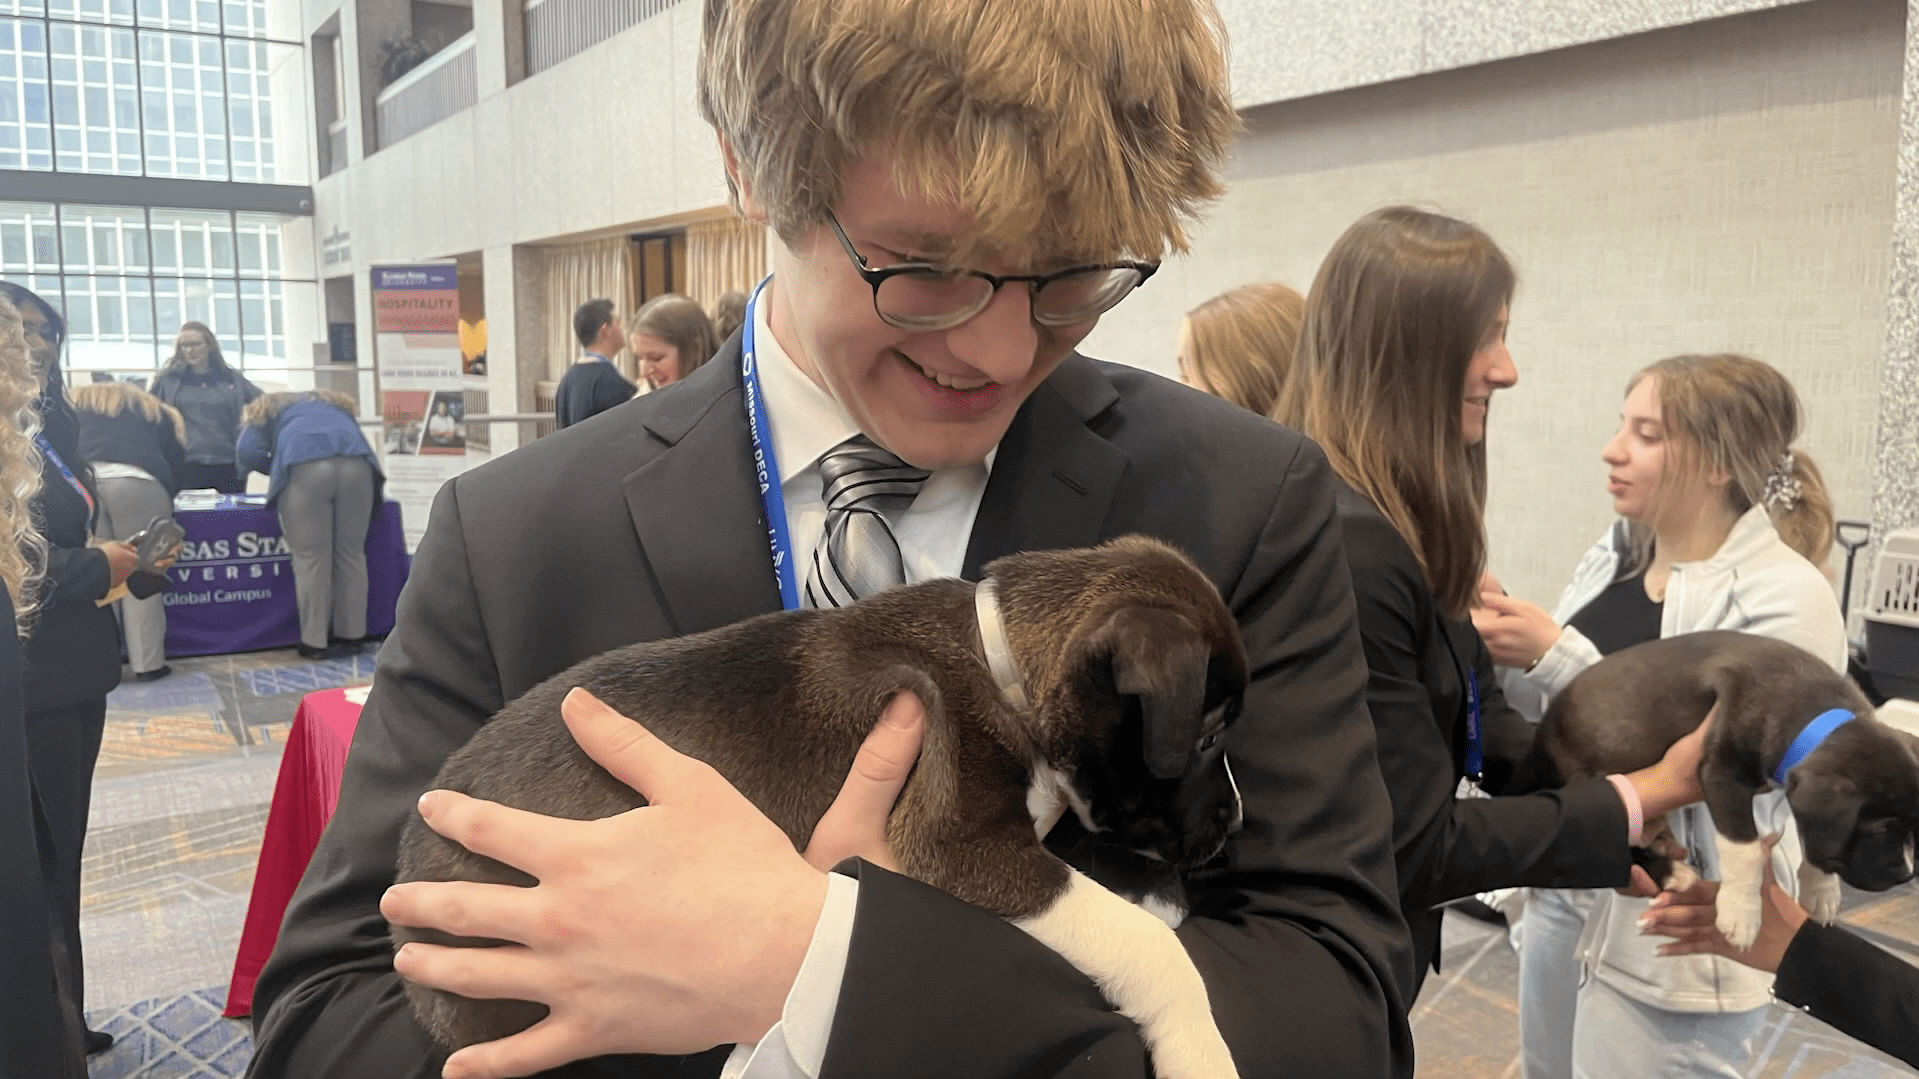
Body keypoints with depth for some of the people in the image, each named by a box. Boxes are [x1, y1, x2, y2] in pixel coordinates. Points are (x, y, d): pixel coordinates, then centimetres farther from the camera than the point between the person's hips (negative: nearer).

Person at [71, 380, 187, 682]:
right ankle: (148, 663, 4)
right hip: (137, 483, -1)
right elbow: (177, 464, 22)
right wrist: (164, 497, 36)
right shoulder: (159, 411, 30)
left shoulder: (78, 400, 34)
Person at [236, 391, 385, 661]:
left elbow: (247, 452, 16)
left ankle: (315, 642, 5)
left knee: (311, 557, 2)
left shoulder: (265, 411, 31)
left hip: (305, 468, -3)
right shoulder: (336, 405, 40)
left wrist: (277, 470, 32)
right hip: (356, 463, 3)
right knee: (352, 552, 11)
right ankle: (353, 636, 15)